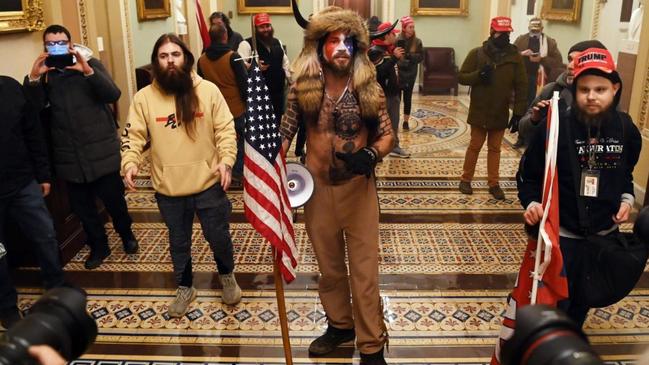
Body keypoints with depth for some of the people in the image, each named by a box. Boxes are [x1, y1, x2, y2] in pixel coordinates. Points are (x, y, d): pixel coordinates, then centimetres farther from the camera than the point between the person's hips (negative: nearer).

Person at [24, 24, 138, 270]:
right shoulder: (44, 75, 7)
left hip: (101, 152, -2)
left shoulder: (91, 65, 2)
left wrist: (87, 70, -27)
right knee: (82, 207, 10)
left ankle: (126, 234, 34)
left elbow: (113, 95, -13)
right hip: (69, 157, 3)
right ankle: (98, 246, 30)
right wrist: (33, 77, -22)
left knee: (114, 199, 6)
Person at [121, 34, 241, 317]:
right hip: (168, 189, 1)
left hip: (208, 183, -1)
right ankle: (185, 288, 39)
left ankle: (227, 276, 42)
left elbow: (226, 130, -4)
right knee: (179, 242, 17)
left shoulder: (208, 91, -5)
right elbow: (133, 135, -3)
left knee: (219, 236, 13)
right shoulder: (144, 97, -3)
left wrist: (226, 160, -17)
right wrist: (130, 164, -20)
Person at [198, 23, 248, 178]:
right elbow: (244, 82, -15)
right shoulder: (233, 57, -17)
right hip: (236, 107, -4)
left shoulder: (202, 59, -1)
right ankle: (238, 170, 15)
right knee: (240, 139, 10)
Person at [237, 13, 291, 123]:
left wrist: (292, 81, 16)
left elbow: (285, 63, 21)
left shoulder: (277, 42, 15)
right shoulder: (247, 44, -6)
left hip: (278, 90, 6)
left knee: (278, 118, 12)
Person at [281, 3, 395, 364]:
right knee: (329, 264, 17)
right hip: (317, 187, 2)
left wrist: (370, 154, -22)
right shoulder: (302, 88, -5)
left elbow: (387, 135, -1)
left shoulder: (368, 89, -7)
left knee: (365, 267, 3)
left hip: (358, 186, -1)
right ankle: (339, 324, 39)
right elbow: (285, 132, 2)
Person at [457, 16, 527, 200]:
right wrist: (478, 75, -23)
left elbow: (521, 86, -1)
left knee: (495, 149, 12)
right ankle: (466, 179, 23)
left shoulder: (515, 56, -2)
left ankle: (494, 184, 21)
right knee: (475, 146, 9)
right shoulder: (477, 53, -6)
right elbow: (461, 77, -3)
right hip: (479, 111, -1)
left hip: (500, 113, 2)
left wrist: (519, 112, -6)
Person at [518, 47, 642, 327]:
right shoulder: (556, 126, -18)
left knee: (583, 300, 21)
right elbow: (528, 174, -10)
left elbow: (626, 173, 14)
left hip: (606, 233, 5)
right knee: (554, 304, 0)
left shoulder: (625, 128, -4)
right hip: (561, 233, -4)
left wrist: (626, 199, -3)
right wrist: (531, 202, -27)